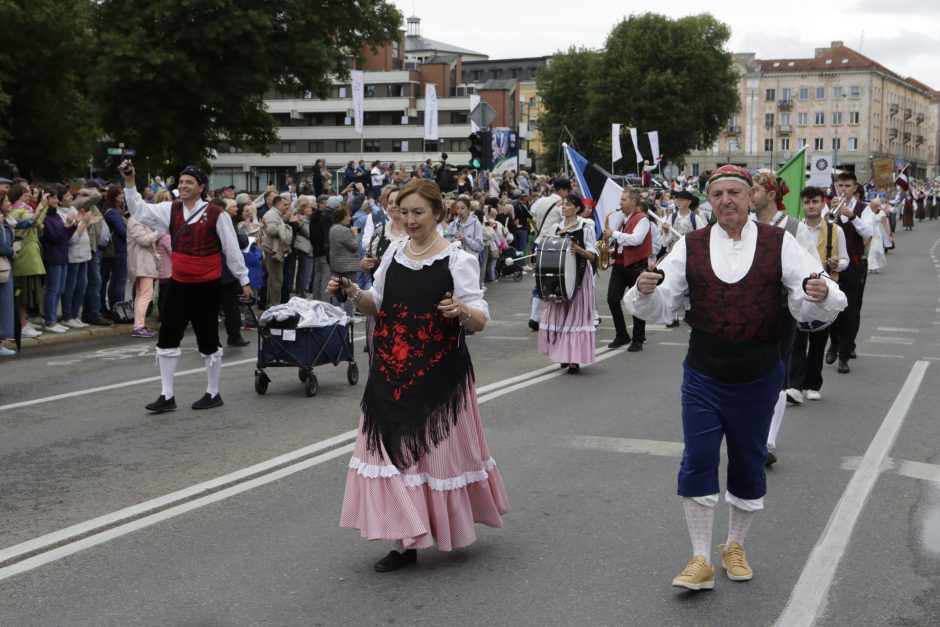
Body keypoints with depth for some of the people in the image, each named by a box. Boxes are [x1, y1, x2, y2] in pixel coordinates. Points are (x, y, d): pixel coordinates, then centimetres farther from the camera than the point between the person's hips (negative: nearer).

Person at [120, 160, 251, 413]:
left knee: (208, 341, 6)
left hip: (206, 286, -5)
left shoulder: (216, 214, -12)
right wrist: (129, 182, -9)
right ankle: (167, 396, 16)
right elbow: (140, 211, 3)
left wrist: (244, 280, -2)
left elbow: (232, 250, -7)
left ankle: (213, 394, 21)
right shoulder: (171, 210, 3)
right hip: (178, 284, 5)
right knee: (167, 339, 7)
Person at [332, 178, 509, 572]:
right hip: (392, 373, 4)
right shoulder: (394, 253, 7)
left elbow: (480, 321, -12)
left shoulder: (458, 259, -8)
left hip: (438, 376, -4)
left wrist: (462, 311, -33)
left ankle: (451, 525, 30)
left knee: (438, 451, 5)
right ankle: (406, 540, 11)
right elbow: (377, 306, 15)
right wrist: (353, 293, -4)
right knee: (394, 451, 3)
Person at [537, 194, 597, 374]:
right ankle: (564, 354, 15)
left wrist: (578, 249, -21)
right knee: (559, 314, 4)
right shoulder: (555, 228, 10)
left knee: (575, 314, -5)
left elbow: (592, 255, -4)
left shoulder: (586, 228, -1)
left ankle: (575, 360, -5)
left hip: (579, 276, -4)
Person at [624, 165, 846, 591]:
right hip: (703, 376, 0)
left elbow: (807, 306, -8)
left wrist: (821, 296, -31)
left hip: (758, 377, 0)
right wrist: (645, 292, -23)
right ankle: (701, 560, 8)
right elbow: (660, 308, -1)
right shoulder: (690, 247, 1)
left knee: (748, 463, 12)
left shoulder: (779, 244, -3)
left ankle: (735, 545, 33)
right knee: (697, 462, -3)